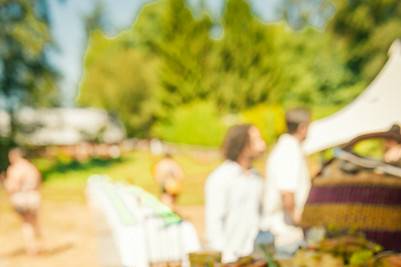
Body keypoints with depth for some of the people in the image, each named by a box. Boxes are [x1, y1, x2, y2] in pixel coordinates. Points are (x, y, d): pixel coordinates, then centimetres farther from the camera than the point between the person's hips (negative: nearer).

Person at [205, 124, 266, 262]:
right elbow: (213, 221, -16)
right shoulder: (220, 178, -15)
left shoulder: (255, 177, 7)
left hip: (253, 255, 6)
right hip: (231, 257, -6)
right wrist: (227, 257, -18)